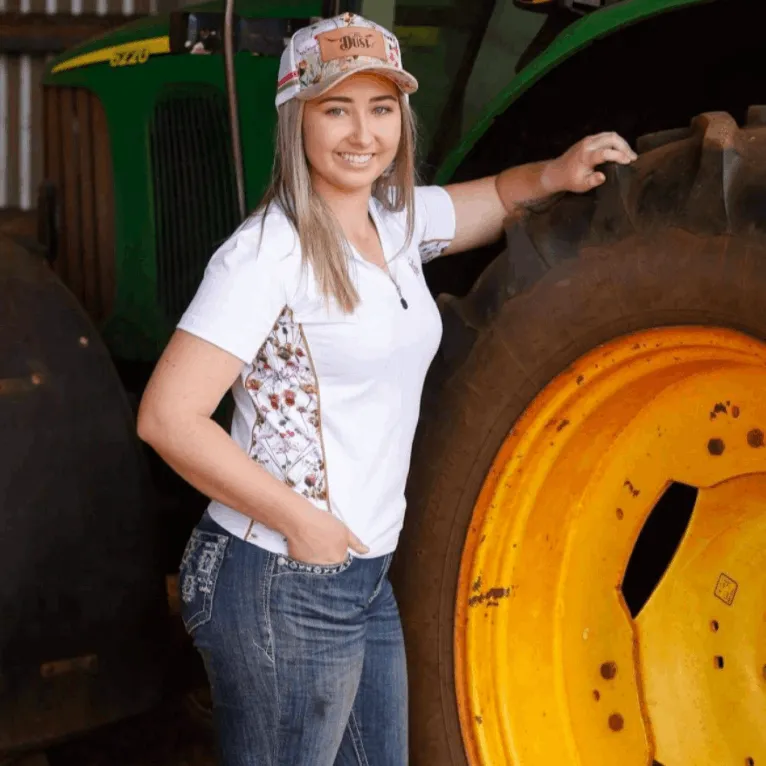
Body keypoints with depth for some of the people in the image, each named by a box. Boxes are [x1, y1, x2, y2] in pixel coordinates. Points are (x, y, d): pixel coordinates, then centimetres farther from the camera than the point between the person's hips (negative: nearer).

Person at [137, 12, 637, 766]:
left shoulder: (397, 221, 7)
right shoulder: (269, 250, -18)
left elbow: (495, 197, 27)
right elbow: (167, 417, -23)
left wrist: (554, 173, 4)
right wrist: (302, 523, -20)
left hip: (364, 574, 8)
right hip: (281, 583, -8)